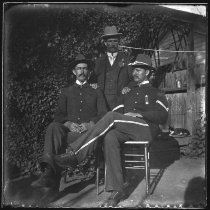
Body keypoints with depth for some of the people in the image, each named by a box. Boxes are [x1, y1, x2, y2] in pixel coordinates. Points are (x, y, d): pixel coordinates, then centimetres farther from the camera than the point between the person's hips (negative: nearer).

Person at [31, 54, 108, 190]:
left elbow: (103, 114, 10)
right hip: (68, 129, 2)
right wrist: (68, 124, -9)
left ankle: (50, 174, -34)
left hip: (88, 130, -1)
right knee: (54, 127, -35)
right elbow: (59, 115, 15)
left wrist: (90, 124, -11)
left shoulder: (97, 92, 24)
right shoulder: (66, 92, 27)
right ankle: (50, 171, -45)